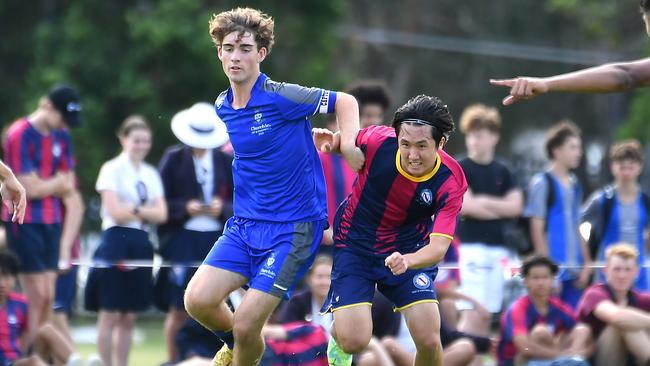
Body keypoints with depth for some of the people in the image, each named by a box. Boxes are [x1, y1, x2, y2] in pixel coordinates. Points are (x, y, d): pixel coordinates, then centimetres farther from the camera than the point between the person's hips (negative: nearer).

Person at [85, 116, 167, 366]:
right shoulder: (112, 170, -3)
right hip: (116, 243, -6)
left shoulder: (151, 174, 14)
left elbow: (161, 214, 4)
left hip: (141, 245, 6)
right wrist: (146, 211, -3)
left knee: (129, 317, 8)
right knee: (110, 315, -5)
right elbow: (116, 212, -12)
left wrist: (134, 209, -8)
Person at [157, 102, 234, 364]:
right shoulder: (173, 159, 4)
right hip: (182, 240, -2)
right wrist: (185, 207, -14)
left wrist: (222, 208, -8)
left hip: (217, 241, 2)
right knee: (179, 308, -5)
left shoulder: (226, 162, 9)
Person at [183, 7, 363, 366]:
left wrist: (348, 142, -22)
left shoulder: (281, 98, -14)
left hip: (294, 227, -6)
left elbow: (344, 101, -6)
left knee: (245, 325, -14)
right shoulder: (222, 107, 6)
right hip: (244, 224, 6)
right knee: (198, 300, -11)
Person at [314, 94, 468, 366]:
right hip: (355, 245, 0)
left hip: (409, 250, 0)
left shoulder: (451, 182, -23)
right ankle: (338, 334, 24)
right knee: (354, 341, -14)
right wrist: (331, 142, -21)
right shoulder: (378, 141, -22)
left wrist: (406, 261, -52)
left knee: (429, 341, -14)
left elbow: (439, 247, -31)